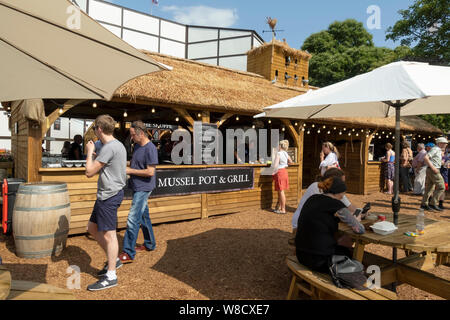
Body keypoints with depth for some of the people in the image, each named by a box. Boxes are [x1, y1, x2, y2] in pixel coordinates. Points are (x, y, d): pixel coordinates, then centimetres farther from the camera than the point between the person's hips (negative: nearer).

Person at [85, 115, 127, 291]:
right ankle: (113, 260, 29)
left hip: (109, 196, -10)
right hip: (107, 195, 10)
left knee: (109, 234, -3)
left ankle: (111, 276, 7)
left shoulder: (110, 148, -18)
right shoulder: (118, 145, 14)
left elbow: (89, 172, -16)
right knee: (92, 228, 19)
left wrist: (89, 152, -2)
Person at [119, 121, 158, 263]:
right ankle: (149, 244, 33)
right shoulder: (137, 145, 11)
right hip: (137, 187, 9)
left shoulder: (150, 149, -18)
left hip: (143, 188, -9)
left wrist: (130, 171, -16)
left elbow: (150, 172, -22)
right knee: (144, 216, 18)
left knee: (133, 219, -8)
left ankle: (128, 253, 1)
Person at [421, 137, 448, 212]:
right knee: (441, 187, -7)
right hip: (433, 171, -10)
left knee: (429, 188, 10)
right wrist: (433, 167, -24)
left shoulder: (438, 150, 19)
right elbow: (425, 158, -23)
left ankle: (424, 204, 14)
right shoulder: (435, 149, -12)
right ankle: (433, 203, -5)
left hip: (430, 171, 10)